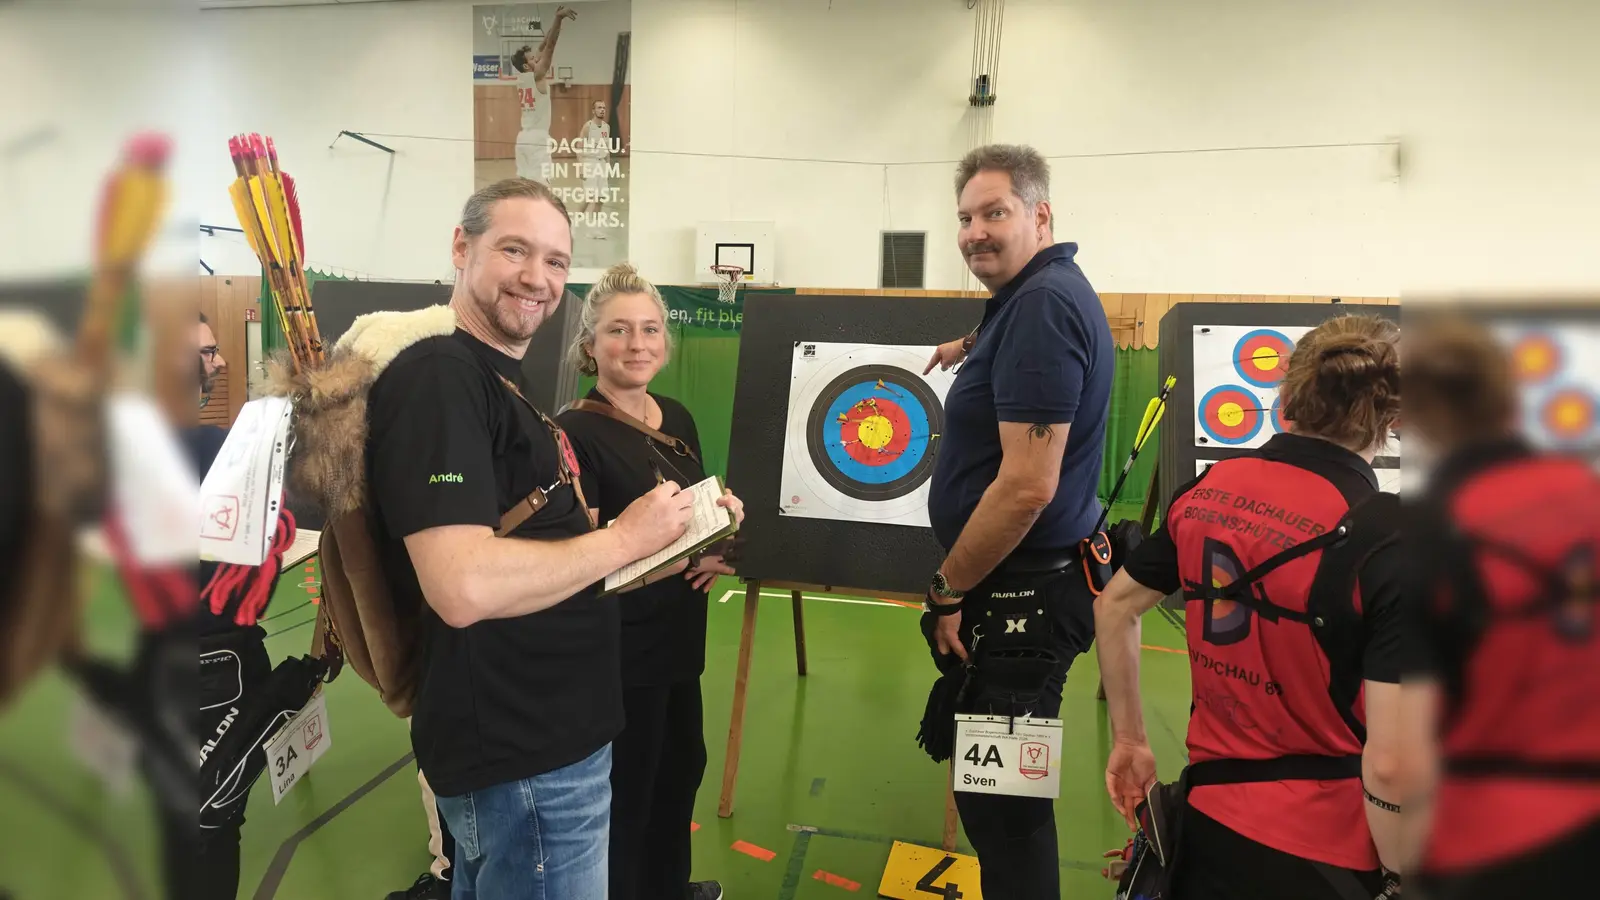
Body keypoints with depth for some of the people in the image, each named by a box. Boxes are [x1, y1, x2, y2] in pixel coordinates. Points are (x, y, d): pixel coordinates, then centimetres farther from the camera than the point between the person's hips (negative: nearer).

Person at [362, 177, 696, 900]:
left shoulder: (502, 381, 14)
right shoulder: (437, 377, -20)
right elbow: (463, 587, -31)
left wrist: (672, 542, 7)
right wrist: (626, 537, -19)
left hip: (541, 735, 10)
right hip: (525, 758, -10)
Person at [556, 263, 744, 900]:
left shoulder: (677, 419, 4)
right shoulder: (577, 433, -18)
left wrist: (722, 512, -5)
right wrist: (681, 560, -23)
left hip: (679, 636, 8)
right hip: (619, 649, -8)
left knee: (682, 765, 23)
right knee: (625, 793, 6)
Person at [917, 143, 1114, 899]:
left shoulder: (1042, 303, -21)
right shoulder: (1044, 294, 11)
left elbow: (1028, 484, -26)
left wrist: (948, 590, -17)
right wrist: (976, 347, 34)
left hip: (1021, 595, -11)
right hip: (1026, 586, 11)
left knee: (1000, 795, 2)